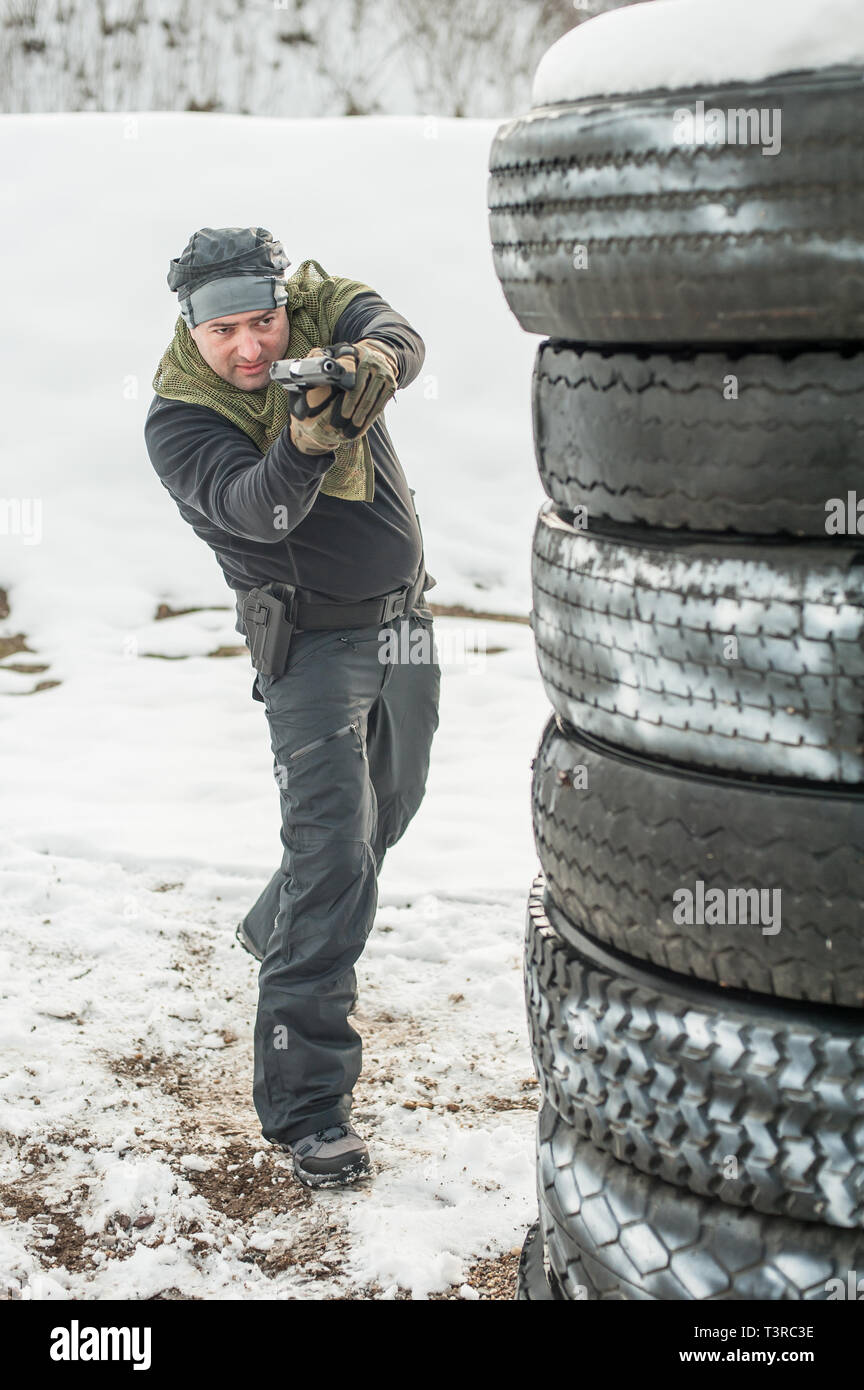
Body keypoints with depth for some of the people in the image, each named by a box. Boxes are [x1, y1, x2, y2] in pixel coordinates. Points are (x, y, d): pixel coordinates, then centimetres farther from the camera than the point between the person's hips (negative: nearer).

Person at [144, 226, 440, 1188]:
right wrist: (309, 439, -52)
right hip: (312, 643, -6)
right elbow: (253, 503, -32)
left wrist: (371, 363, -48)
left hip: (405, 624, 6)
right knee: (332, 852, -16)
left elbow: (396, 335, -25)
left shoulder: (322, 313, -4)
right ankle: (304, 1104, -14)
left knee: (383, 816, 22)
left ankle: (274, 932, 51)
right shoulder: (177, 421, -15)